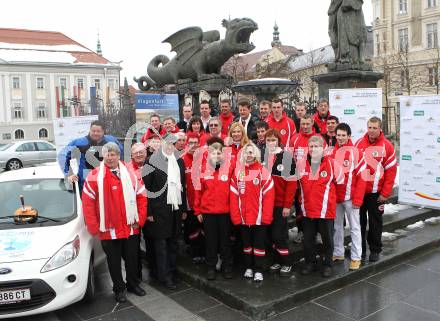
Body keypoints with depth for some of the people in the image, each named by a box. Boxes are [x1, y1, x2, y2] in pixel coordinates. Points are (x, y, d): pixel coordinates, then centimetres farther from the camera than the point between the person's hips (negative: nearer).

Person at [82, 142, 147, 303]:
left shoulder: (130, 174, 2)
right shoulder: (94, 176, -7)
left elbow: (142, 196, 4)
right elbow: (87, 203, -8)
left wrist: (140, 220, -1)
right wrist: (94, 227, -10)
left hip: (131, 228, 3)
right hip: (109, 229, -2)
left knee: (132, 258, 16)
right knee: (114, 261, 11)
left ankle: (133, 284, 37)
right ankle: (119, 289, 29)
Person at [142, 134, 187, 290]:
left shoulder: (179, 161, 10)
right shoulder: (153, 161, -7)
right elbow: (146, 187, -8)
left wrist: (184, 208, 12)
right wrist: (149, 211, -11)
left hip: (176, 208, 5)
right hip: (159, 210, -5)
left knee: (173, 242, 14)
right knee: (161, 244, 3)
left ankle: (171, 271, 27)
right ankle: (165, 276, 11)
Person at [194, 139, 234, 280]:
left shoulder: (229, 168, -3)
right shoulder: (203, 169, 0)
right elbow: (198, 191, 3)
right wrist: (198, 210, 3)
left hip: (225, 211, -1)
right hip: (207, 211, 1)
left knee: (225, 240, 10)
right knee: (210, 241, 11)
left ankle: (227, 266, 24)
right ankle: (211, 267, 24)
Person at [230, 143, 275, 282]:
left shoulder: (263, 171, -8)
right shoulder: (237, 172, 2)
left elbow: (269, 195, -10)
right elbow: (234, 195, 0)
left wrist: (266, 216, -13)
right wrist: (235, 216, -4)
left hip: (259, 217, -3)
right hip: (243, 217, 3)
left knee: (259, 244, 6)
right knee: (246, 243, 16)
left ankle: (258, 270, 18)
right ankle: (248, 267, 30)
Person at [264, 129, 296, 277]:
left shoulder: (287, 157, -8)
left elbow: (291, 183, -9)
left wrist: (287, 205, -12)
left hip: (280, 203, -4)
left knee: (279, 234, -3)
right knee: (271, 234, 12)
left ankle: (286, 263, 16)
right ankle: (278, 261, 29)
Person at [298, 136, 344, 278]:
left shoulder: (332, 164, -8)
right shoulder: (301, 164, -1)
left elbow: (340, 182, 4)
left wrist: (332, 198, 12)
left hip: (326, 211, -3)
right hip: (307, 210, 3)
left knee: (327, 239, 10)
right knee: (308, 239, 13)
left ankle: (327, 265, 26)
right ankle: (310, 263, 29)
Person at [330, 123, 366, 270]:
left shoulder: (355, 152, -9)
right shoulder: (331, 152, 3)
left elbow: (362, 177, -10)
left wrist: (357, 199, -13)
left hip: (350, 197, -4)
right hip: (334, 197, 4)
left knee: (354, 227, 6)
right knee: (336, 226, 14)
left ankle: (356, 257, 15)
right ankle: (338, 253, 27)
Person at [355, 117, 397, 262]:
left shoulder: (387, 146, -6)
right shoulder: (359, 143, 0)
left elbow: (391, 171, -5)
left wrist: (385, 193, -8)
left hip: (376, 193, -2)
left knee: (375, 222, 9)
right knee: (359, 221, 10)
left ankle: (375, 250, 23)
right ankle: (360, 249, 22)